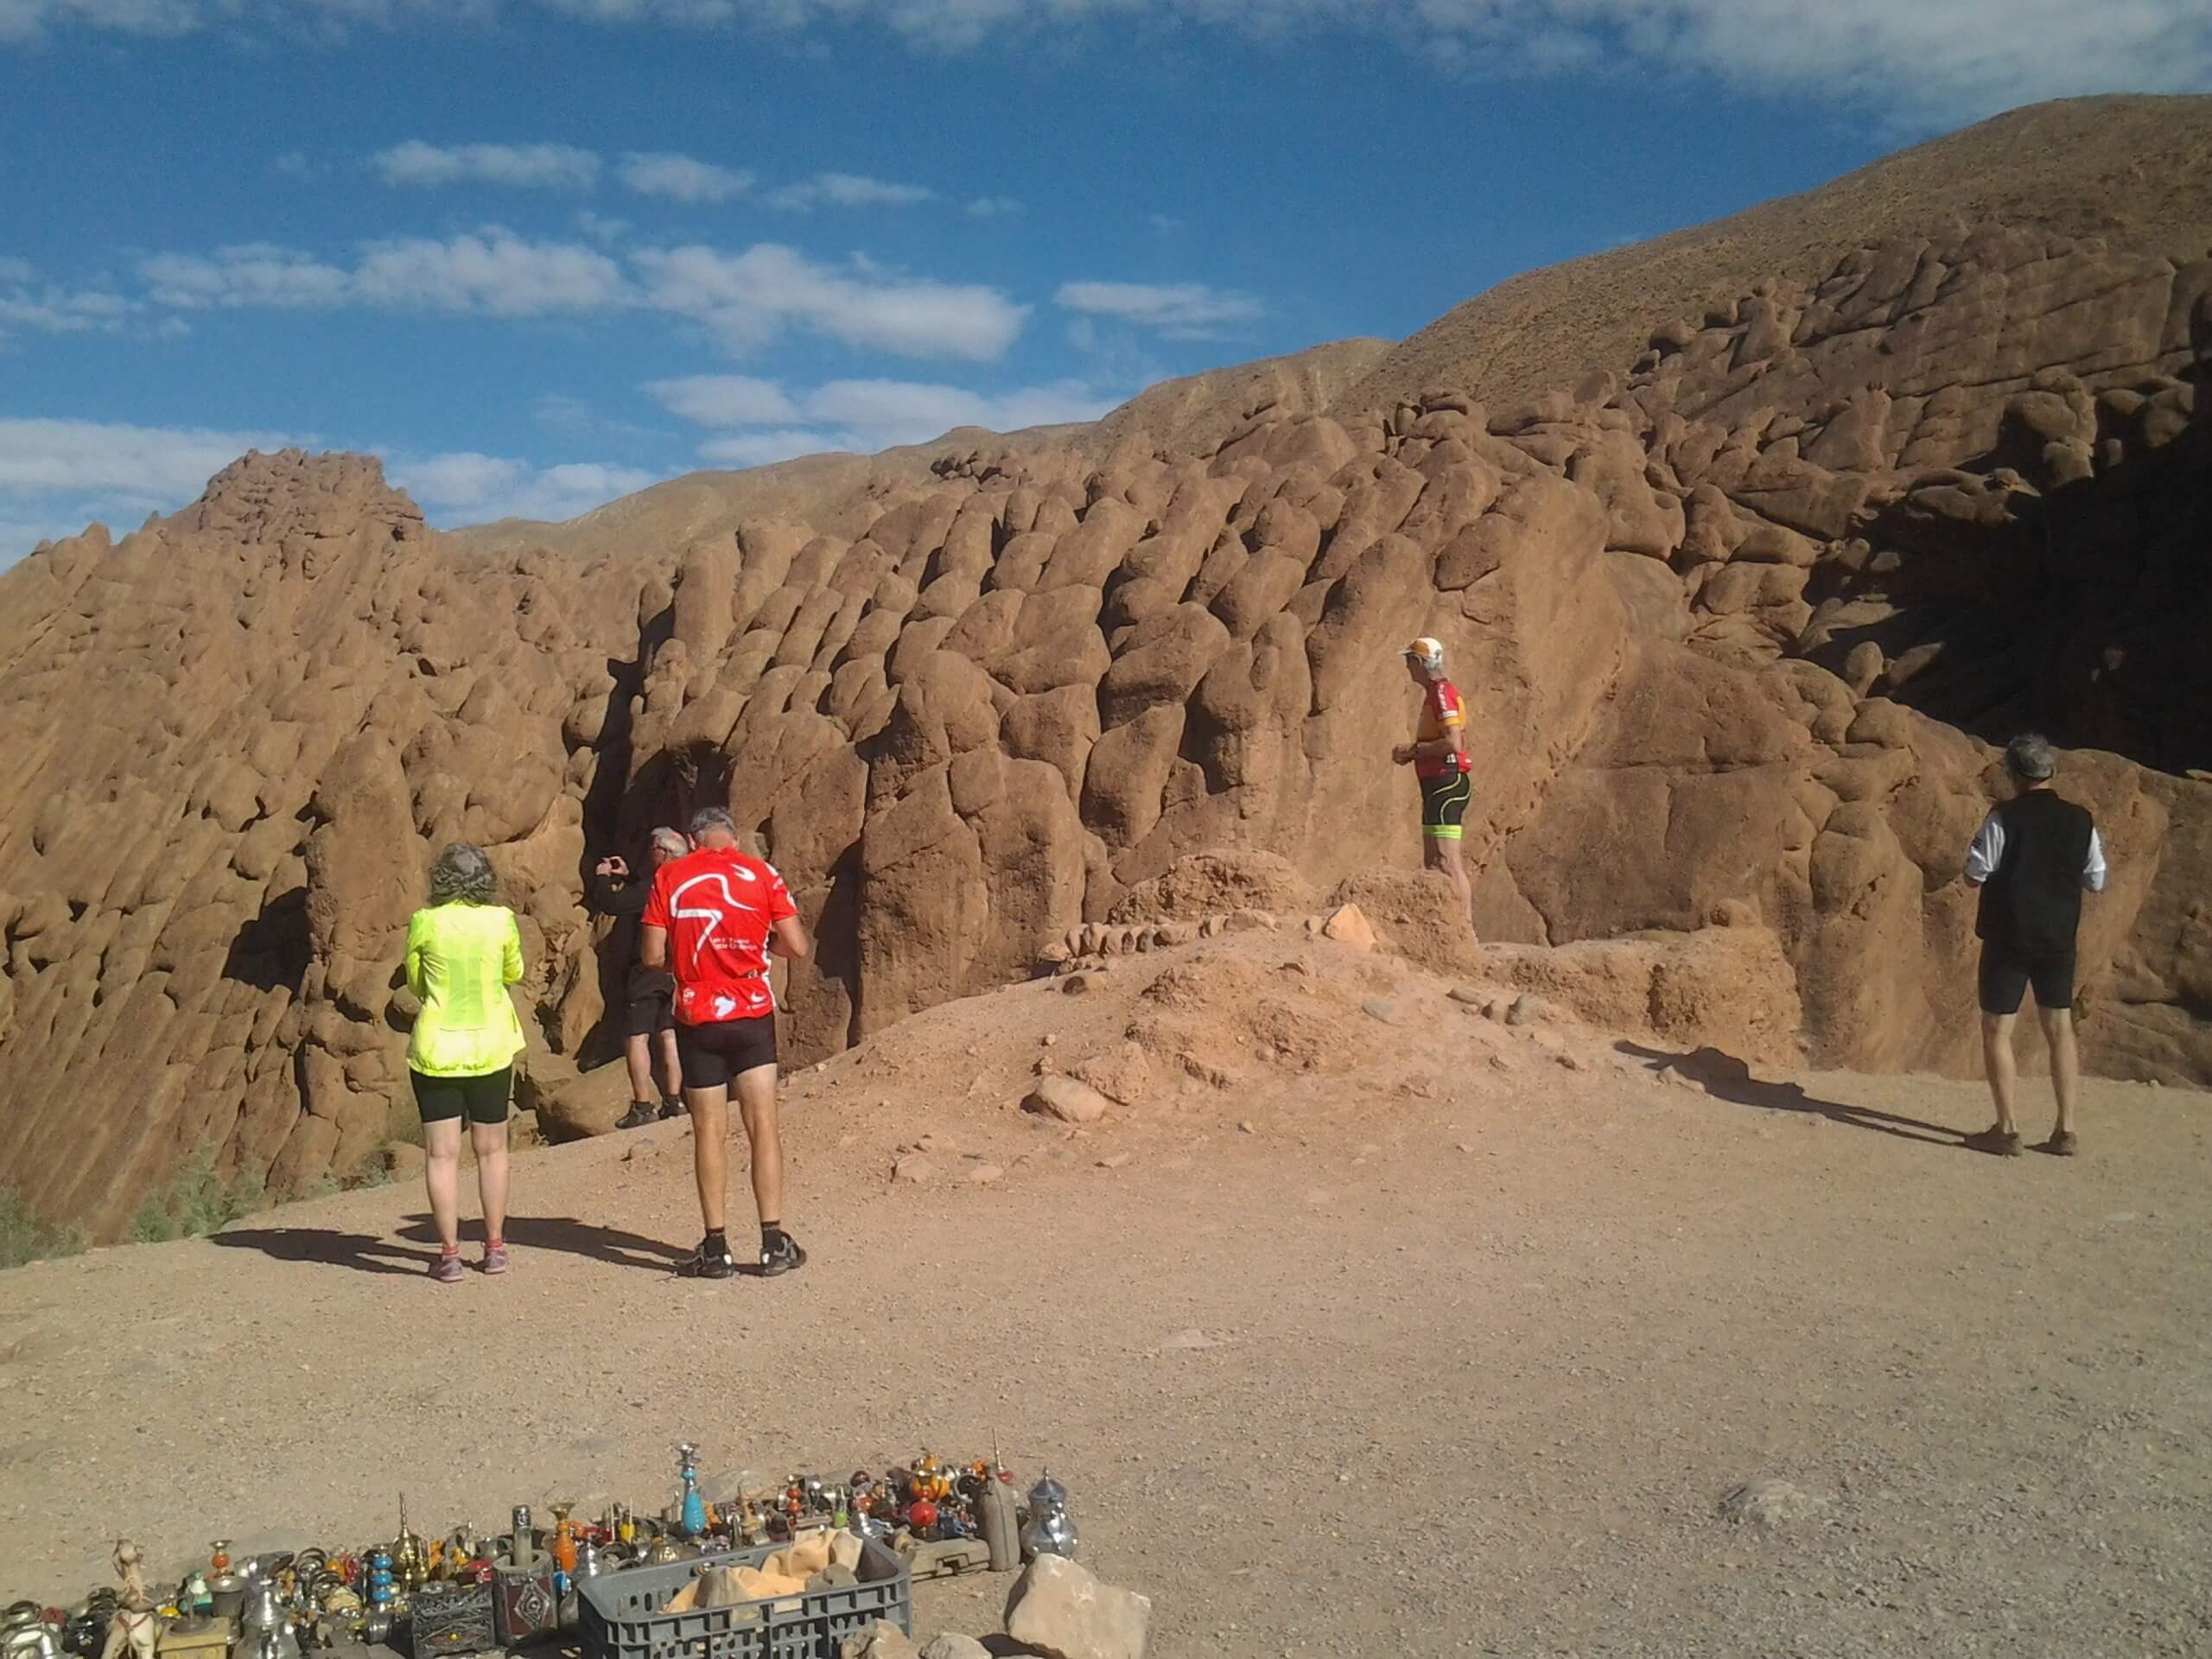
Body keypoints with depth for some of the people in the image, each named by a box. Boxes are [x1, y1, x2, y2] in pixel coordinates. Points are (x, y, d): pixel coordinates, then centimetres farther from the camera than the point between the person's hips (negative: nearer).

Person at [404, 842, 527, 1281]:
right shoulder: (501, 920, -6)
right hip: (491, 1047, 1)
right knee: (491, 1150, 14)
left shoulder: (424, 922, -8)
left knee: (442, 1155, 5)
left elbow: (415, 984, 4)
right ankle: (494, 1248, 21)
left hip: (436, 1050, -1)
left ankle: (449, 1255, 6)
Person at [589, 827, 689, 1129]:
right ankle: (673, 1101, 13)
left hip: (649, 972, -8)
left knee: (636, 1038, -3)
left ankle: (642, 1107, -5)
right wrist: (626, 877, 25)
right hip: (677, 973, 8)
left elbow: (607, 903, -17)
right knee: (668, 1036, 13)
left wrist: (602, 877, 0)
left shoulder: (653, 889, -19)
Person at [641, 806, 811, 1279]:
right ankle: (774, 1244, 3)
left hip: (696, 1019, 0)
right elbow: (797, 948, -3)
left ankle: (716, 1249, 7)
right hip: (752, 1015, 0)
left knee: (709, 1134, 5)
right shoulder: (762, 874, 1)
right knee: (763, 1126, 4)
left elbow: (653, 956, -3)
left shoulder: (669, 877, 1)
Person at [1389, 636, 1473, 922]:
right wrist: (1413, 753, 14)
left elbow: (1453, 743, -24)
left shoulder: (1441, 692, -13)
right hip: (1438, 783, 11)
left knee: (1448, 862, -12)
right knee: (1432, 861, 14)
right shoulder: (1435, 692, 19)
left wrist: (1414, 749, -14)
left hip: (1446, 782, -11)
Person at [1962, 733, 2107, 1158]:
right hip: (2059, 940, 5)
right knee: (2060, 1028, 13)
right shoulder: (2080, 820, 0)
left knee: (1997, 1028, 4)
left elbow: (1974, 874, -11)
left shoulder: (2002, 819, -14)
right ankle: (2066, 1130, 14)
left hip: (2008, 939, -4)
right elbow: (2096, 881, 7)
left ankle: (2006, 1130, 2)